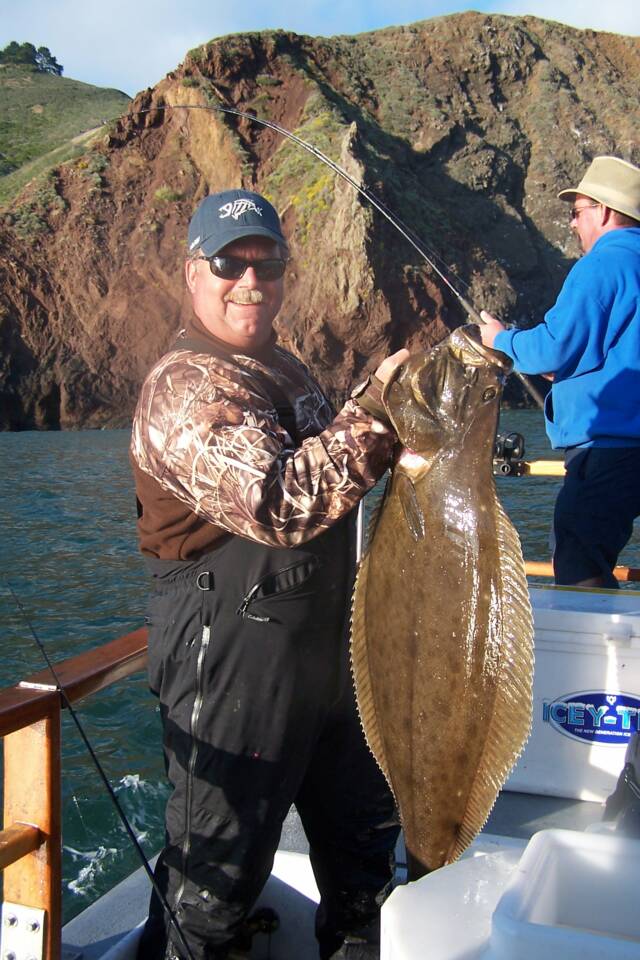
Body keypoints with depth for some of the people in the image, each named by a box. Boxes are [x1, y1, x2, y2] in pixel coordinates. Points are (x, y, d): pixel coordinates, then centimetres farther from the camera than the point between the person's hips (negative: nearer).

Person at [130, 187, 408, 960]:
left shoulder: (282, 367, 14)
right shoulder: (187, 387, -18)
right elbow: (277, 504, -32)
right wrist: (375, 411, -28)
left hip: (323, 647, 10)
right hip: (232, 657, -10)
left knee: (364, 824, 25)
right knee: (219, 862, 6)